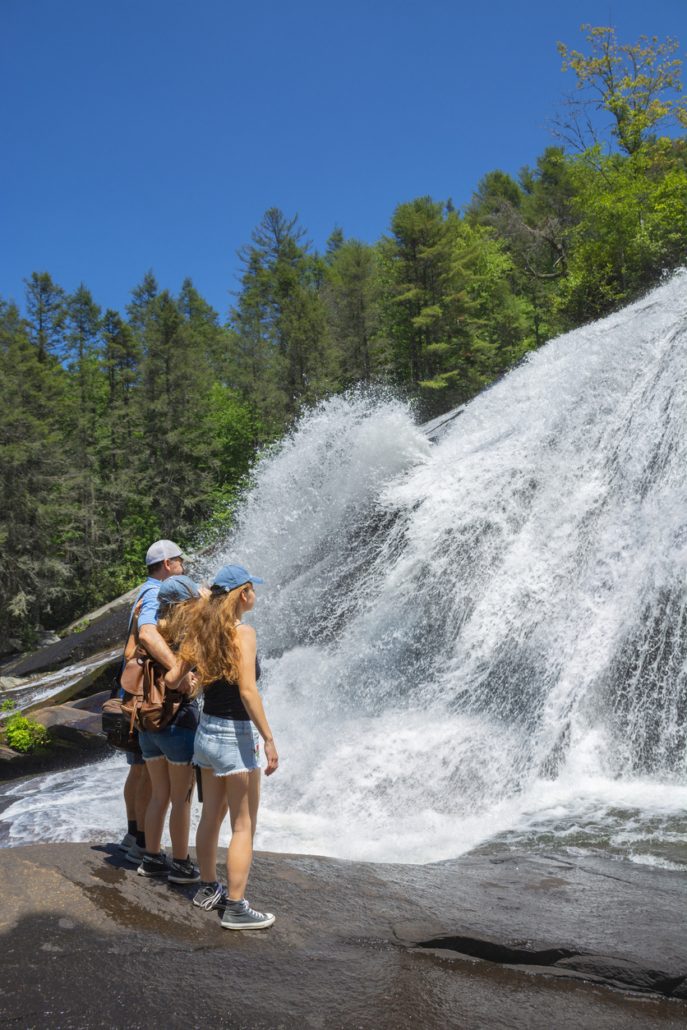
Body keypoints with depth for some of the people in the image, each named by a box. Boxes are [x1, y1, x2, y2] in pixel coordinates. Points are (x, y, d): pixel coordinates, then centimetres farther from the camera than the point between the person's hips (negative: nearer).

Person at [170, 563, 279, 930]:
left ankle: (207, 889, 33)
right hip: (236, 736, -7)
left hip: (207, 731, 7)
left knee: (211, 816, 20)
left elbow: (173, 677, 4)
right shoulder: (242, 632, -17)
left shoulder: (202, 632, 3)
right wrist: (269, 740, -19)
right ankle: (235, 908, 9)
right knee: (243, 827, 3)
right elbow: (248, 691, -23)